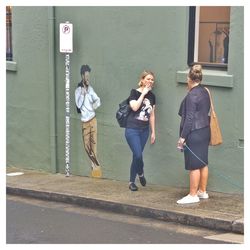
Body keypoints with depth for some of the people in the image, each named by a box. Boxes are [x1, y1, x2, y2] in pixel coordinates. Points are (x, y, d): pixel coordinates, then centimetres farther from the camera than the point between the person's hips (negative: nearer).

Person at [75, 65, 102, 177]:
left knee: (93, 141, -3)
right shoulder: (78, 90, -3)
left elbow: (98, 101, 12)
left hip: (92, 118, 1)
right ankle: (94, 163, 15)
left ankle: (95, 163, 2)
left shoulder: (90, 88, 7)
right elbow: (78, 105, -13)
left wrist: (94, 105, -3)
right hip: (84, 120, -1)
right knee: (86, 144, 0)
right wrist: (83, 94, -19)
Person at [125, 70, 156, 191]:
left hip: (144, 130, 5)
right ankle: (141, 173, 15)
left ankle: (132, 181, 18)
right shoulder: (134, 92, -5)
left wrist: (153, 132, 14)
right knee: (138, 155, -15)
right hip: (132, 129, -5)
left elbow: (152, 115, 15)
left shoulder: (151, 96, 10)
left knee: (137, 156, 6)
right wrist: (143, 93, -16)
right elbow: (134, 107, -22)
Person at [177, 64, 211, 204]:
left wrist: (183, 137, -15)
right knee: (203, 163, 15)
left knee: (194, 166, -3)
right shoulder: (205, 92, 8)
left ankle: (193, 195, 2)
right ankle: (202, 191, 24)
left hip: (194, 134, -9)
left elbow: (189, 118, -18)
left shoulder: (192, 95, -17)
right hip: (205, 131, 9)